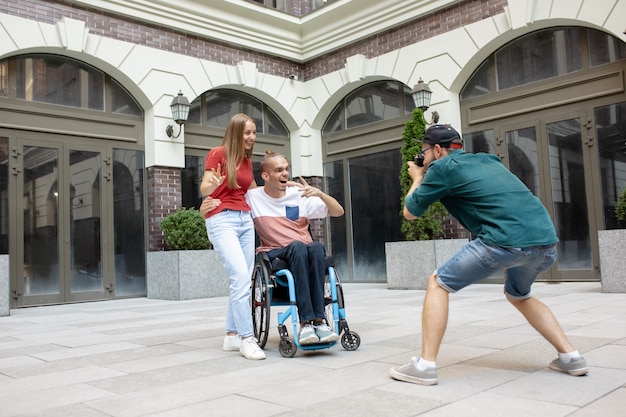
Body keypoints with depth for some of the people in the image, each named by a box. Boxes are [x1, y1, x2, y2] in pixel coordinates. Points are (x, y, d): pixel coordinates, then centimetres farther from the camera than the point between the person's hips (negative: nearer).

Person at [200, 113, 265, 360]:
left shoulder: (247, 160, 16)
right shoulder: (218, 153, -3)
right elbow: (204, 189, -8)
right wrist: (213, 183, -30)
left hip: (245, 219, 7)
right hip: (222, 219, -7)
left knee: (243, 280, 2)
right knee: (241, 277, -18)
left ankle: (232, 336, 10)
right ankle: (247, 338, -14)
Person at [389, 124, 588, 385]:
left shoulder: (442, 167, 7)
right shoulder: (487, 160, 27)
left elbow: (410, 213, 15)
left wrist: (417, 179, 33)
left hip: (507, 241, -7)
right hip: (546, 241, 8)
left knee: (438, 285, 8)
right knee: (518, 296, 33)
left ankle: (425, 365, 3)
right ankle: (571, 357, 26)